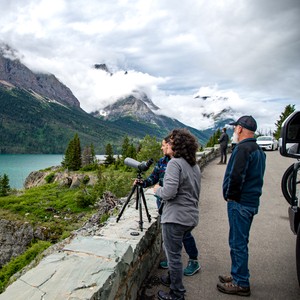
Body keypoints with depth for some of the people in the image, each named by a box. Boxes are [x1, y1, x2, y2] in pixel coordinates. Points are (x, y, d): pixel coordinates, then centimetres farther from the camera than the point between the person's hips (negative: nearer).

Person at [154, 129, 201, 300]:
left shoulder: (174, 163, -18)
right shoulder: (195, 166, 10)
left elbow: (169, 192, -26)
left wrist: (157, 189, -6)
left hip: (175, 218, -9)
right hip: (192, 217, 9)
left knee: (174, 255, 7)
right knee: (175, 252, 26)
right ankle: (172, 278, 44)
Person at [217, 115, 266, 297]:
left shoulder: (243, 149, -19)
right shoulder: (258, 150, 13)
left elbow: (236, 176, -26)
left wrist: (230, 195, -10)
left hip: (240, 203, -10)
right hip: (251, 201, 10)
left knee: (238, 243, 2)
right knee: (240, 241, 20)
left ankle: (241, 284, 16)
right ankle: (238, 276, 35)